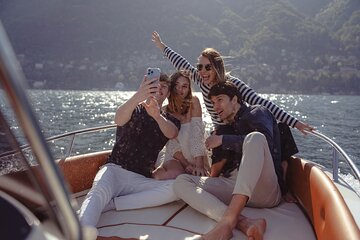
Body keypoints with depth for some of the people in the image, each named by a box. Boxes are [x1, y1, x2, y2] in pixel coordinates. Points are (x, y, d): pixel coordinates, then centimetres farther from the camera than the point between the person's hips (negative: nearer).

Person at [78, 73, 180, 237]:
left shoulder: (170, 120, 15)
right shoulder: (135, 109, 8)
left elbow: (171, 134, -12)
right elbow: (118, 120, -18)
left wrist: (157, 115, -36)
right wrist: (137, 97, -40)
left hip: (140, 180, 2)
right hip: (115, 170, -2)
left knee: (178, 187, -26)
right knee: (97, 194, -34)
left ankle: (111, 203, -28)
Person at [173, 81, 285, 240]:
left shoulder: (256, 113, 12)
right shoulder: (223, 130, 27)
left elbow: (265, 139, -14)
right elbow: (215, 172, 23)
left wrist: (222, 140, -8)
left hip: (264, 189, -5)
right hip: (232, 186, 6)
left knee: (255, 137, -30)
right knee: (181, 182, -11)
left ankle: (229, 220, -44)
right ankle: (242, 222, -37)